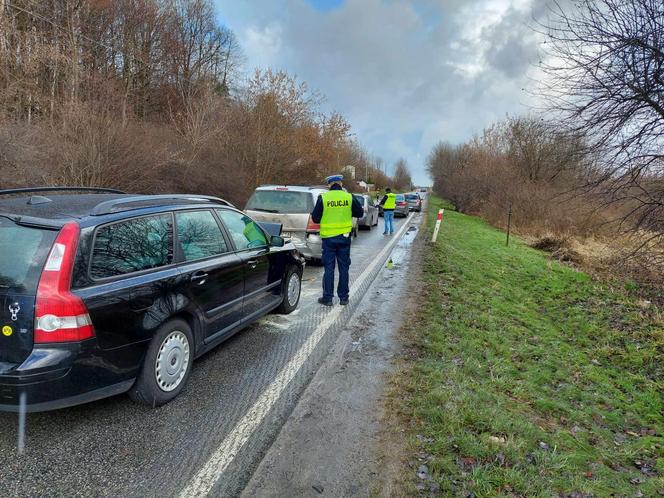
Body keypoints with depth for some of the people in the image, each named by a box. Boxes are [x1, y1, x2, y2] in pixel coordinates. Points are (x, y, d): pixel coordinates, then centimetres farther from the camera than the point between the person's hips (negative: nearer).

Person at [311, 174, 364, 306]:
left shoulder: (323, 198, -8)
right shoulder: (349, 197, -2)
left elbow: (315, 218, -4)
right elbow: (360, 213, 8)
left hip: (328, 237, -1)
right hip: (344, 237, 2)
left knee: (329, 268, 6)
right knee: (344, 268, 10)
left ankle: (327, 298, 10)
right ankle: (343, 297, 16)